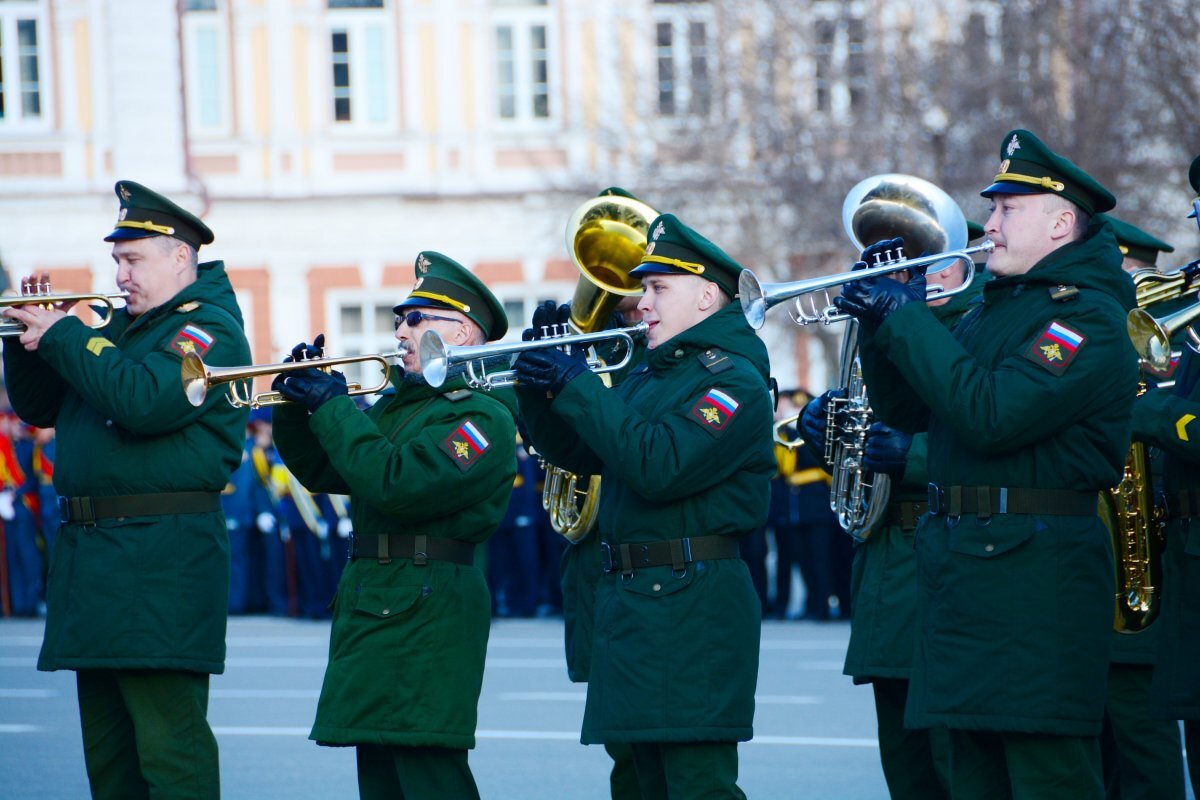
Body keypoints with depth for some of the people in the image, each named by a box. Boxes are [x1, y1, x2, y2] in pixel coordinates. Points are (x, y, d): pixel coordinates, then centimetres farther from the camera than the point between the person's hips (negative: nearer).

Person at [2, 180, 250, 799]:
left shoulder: (210, 328, -7)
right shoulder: (120, 328, 19)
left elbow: (143, 400, -24)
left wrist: (64, 336, -16)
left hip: (162, 561, -9)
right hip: (90, 551, 9)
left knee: (169, 749, -12)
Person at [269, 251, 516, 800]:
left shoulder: (482, 417, -11)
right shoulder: (396, 403, 17)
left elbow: (401, 486, -23)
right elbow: (321, 473, 20)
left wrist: (332, 407, -16)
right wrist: (297, 406, 4)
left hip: (426, 611, -9)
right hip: (369, 604, 9)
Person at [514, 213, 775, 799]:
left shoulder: (733, 379, -11)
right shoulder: (650, 374, 19)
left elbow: (659, 466, -23)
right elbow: (574, 452, 20)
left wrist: (577, 387, -19)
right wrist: (538, 386, 2)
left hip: (692, 606, -10)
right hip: (629, 597, 10)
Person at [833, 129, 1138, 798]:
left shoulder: (1088, 317, -12)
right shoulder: (995, 309, 19)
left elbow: (990, 415, -24)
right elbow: (908, 410, 20)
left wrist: (907, 321, -17)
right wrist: (885, 323, 4)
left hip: (1035, 584, -10)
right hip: (965, 571, 10)